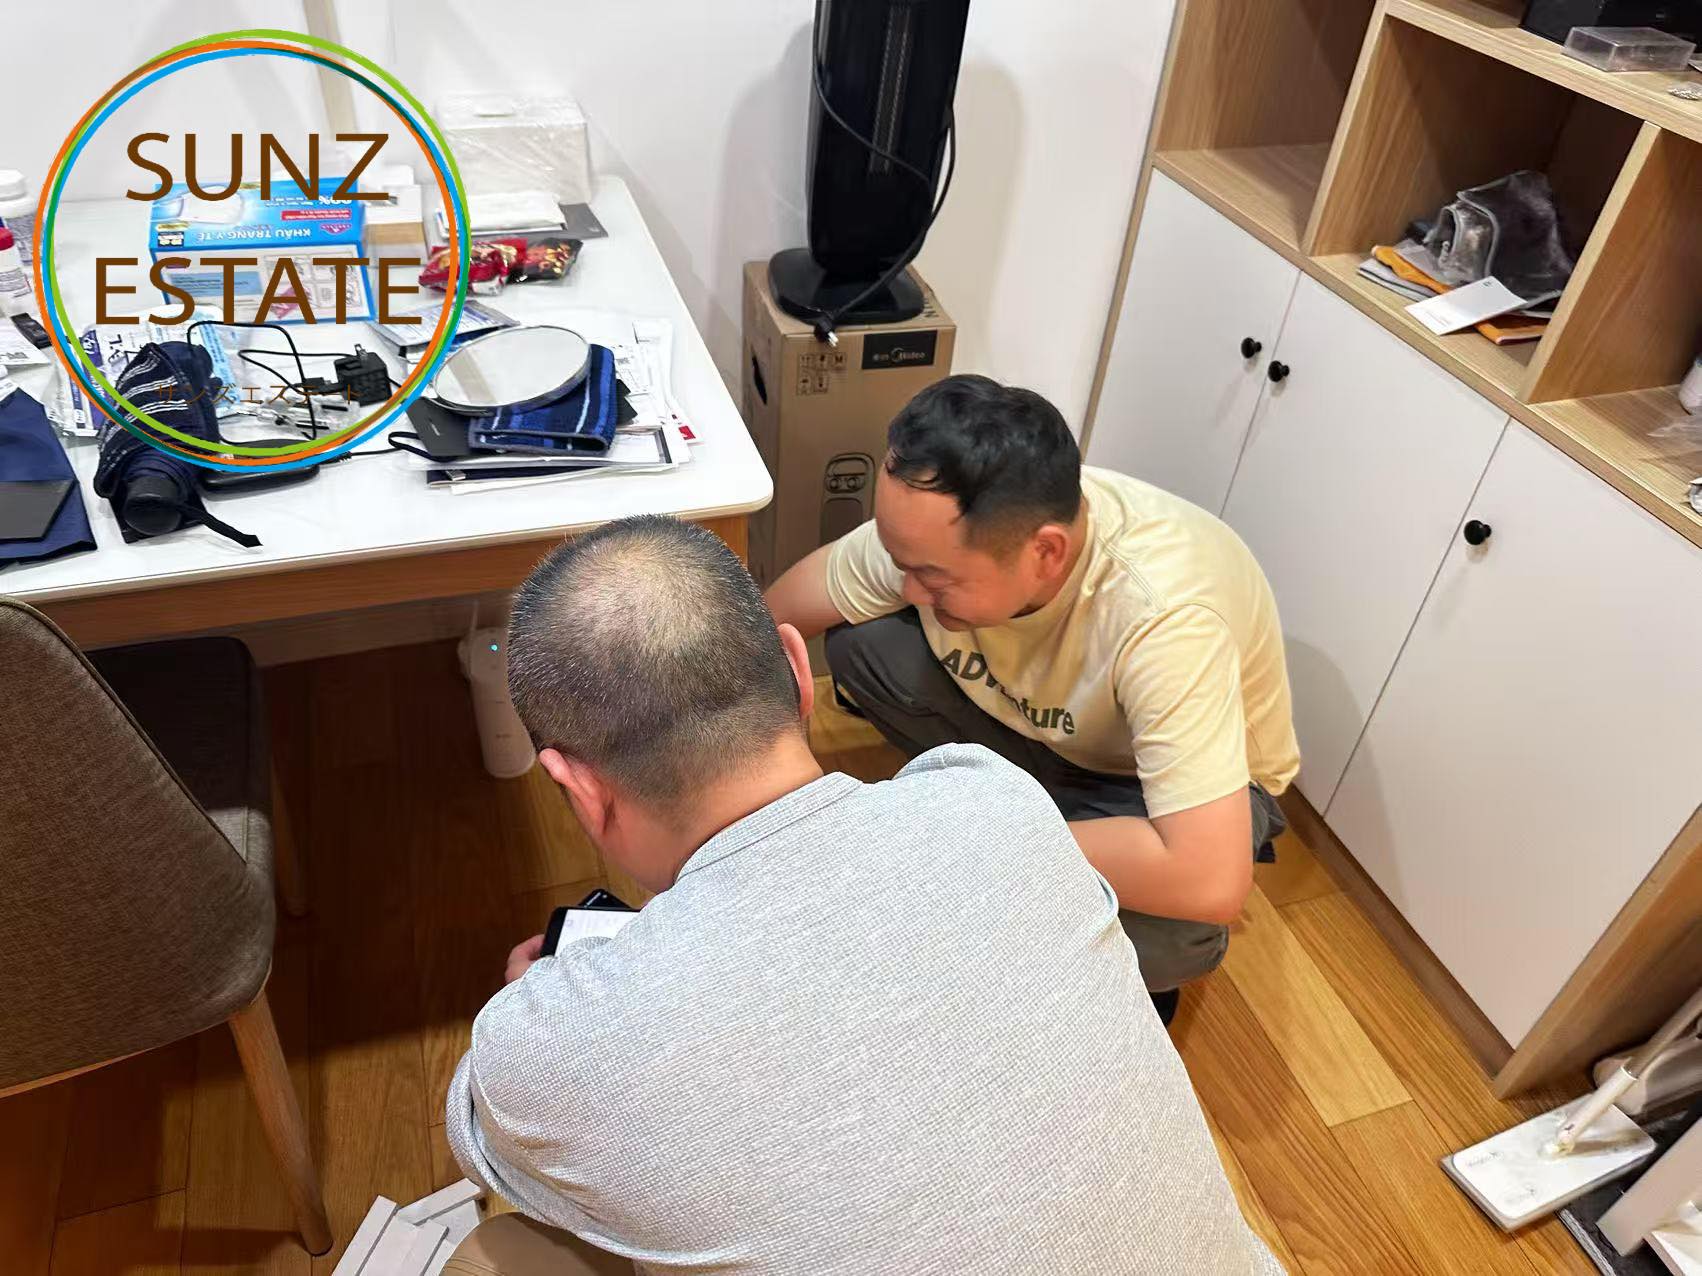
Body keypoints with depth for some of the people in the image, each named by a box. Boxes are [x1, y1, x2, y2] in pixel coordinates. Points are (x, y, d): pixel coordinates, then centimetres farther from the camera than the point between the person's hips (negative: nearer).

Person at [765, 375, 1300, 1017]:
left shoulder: (1167, 619, -42)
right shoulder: (932, 528, -27)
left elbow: (1211, 883, -44)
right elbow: (766, 624, -11)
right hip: (1039, 718, 5)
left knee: (1149, 941, -35)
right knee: (859, 644, -16)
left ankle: (1150, 965, 5)